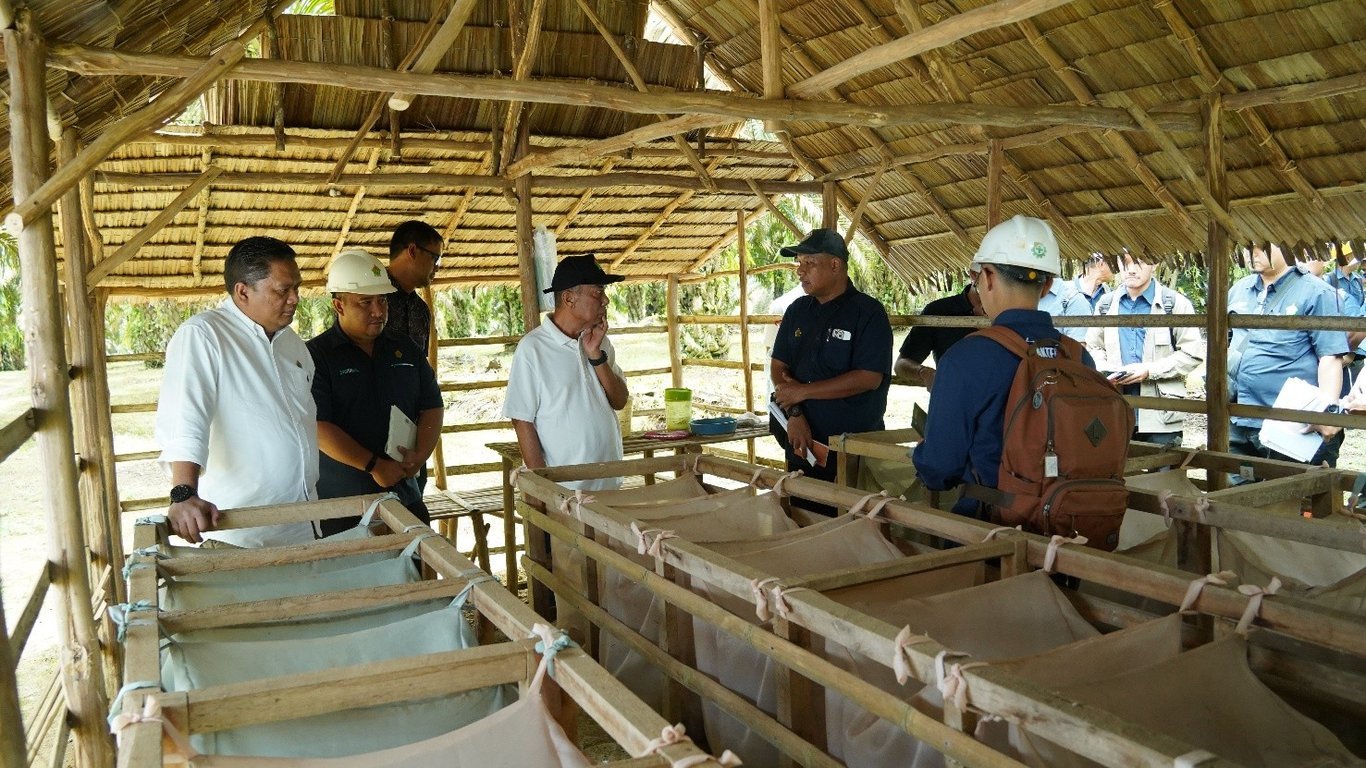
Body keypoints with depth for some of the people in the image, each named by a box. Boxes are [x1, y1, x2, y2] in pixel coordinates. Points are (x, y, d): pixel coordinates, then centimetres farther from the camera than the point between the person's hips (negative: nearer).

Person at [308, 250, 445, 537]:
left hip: (404, 495, 5)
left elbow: (432, 406, 12)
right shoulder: (316, 354, -5)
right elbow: (318, 426, -14)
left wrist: (420, 455, -6)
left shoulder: (406, 349, 12)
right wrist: (374, 466, -17)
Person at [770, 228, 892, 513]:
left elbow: (869, 378, -17)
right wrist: (794, 413, -10)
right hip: (802, 443, 6)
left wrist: (803, 391, -16)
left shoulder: (868, 312, -9)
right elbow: (778, 366, 7)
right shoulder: (798, 311, 10)